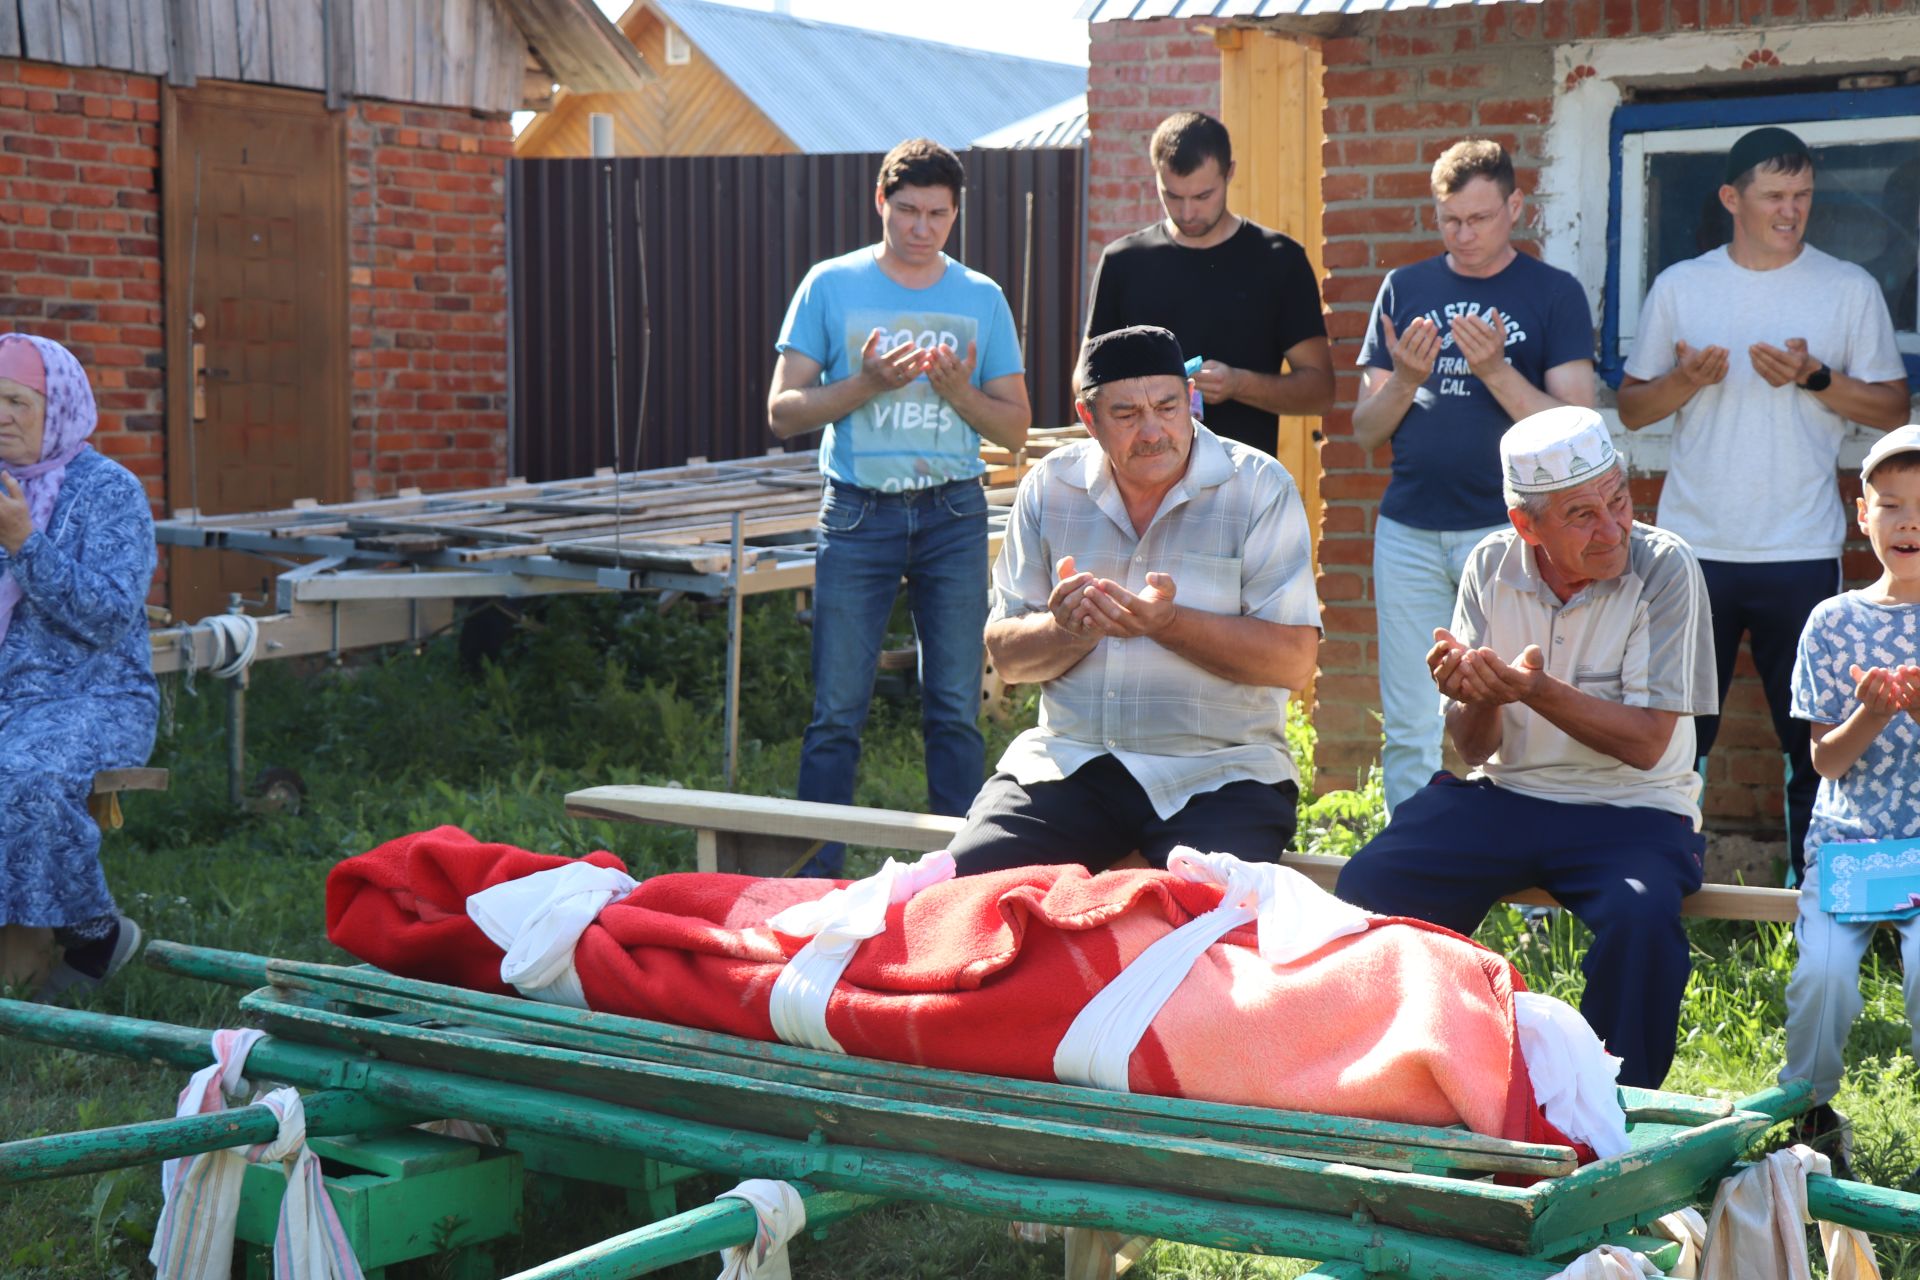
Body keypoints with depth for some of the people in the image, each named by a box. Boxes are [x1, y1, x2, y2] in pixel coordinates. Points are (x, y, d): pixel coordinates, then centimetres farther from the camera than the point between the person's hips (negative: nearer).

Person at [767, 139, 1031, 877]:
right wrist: (867, 383, -15)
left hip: (953, 513, 2)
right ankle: (814, 879, 3)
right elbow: (783, 412, 0)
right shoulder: (832, 286, 4)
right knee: (838, 708, -4)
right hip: (858, 512, -1)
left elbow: (1015, 428, 10)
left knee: (955, 708, 1)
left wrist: (959, 394, -10)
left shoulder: (982, 299, 9)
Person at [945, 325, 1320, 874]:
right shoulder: (1050, 487, 8)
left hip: (1217, 772, -3)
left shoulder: (1259, 487, -1)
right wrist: (1067, 629, -16)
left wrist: (1169, 623, -21)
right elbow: (1005, 653, 7)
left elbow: (1295, 659, -10)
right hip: (1068, 761, 3)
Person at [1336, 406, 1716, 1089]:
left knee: (1640, 918, -34)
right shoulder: (1492, 566, 0)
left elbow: (1647, 743, -15)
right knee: (1368, 887, -19)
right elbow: (1475, 748, 3)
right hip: (1504, 796, 3)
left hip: (1630, 809, -3)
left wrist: (1539, 691, -29)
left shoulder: (1664, 567, -11)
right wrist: (1478, 699, -21)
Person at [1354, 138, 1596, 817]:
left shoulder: (1554, 294, 3)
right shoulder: (1405, 289, 12)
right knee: (1411, 734, 4)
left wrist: (1496, 371, -17)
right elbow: (1365, 429, 11)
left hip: (1507, 530, -3)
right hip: (1408, 532, 3)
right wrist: (1406, 379, -9)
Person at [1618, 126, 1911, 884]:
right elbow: (1631, 408, 10)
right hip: (1693, 545, 1)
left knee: (1812, 736, 3)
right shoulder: (1678, 287, 7)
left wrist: (1815, 378, -12)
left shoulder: (1848, 288, 4)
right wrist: (1683, 380, -10)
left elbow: (1893, 409, 3)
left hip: (1802, 551, -1)